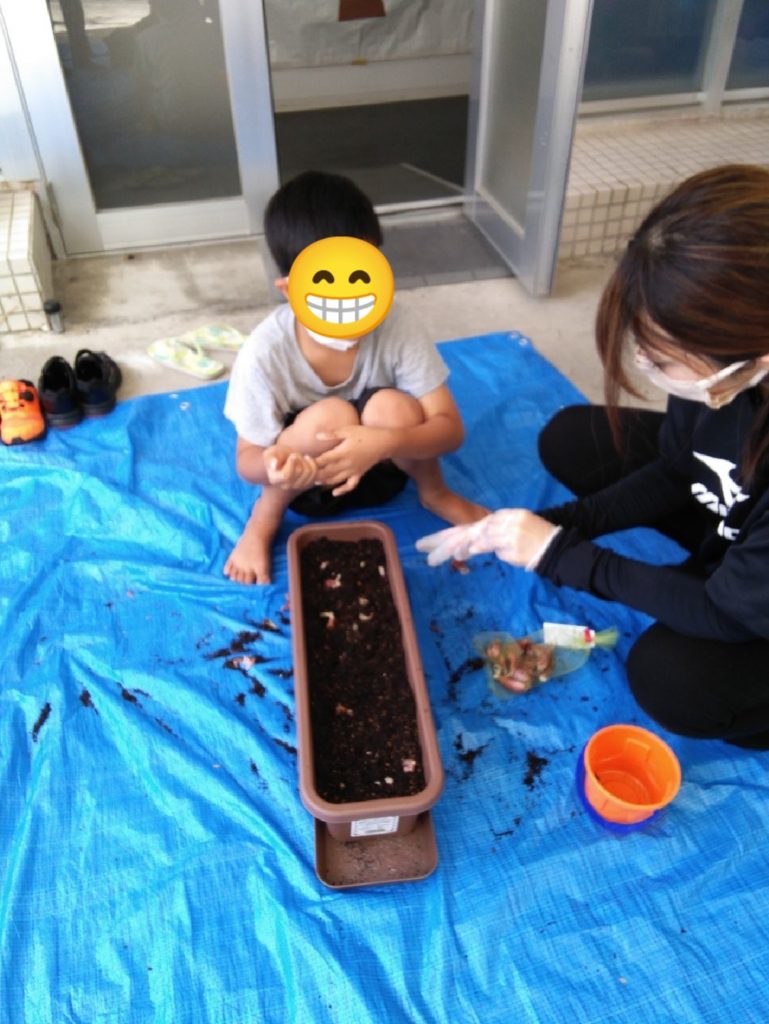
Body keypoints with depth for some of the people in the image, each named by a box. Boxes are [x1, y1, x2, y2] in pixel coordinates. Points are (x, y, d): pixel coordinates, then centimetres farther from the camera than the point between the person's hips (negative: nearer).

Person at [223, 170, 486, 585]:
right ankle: (264, 517, -3)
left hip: (377, 469, 2)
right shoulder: (265, 352, -27)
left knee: (393, 407, -31)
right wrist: (273, 467, -43)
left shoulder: (394, 331, -24)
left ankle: (434, 493, 3)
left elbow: (451, 429, -22)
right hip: (307, 483, -1)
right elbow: (247, 458, -17)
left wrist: (385, 443, -43)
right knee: (329, 417, -34)